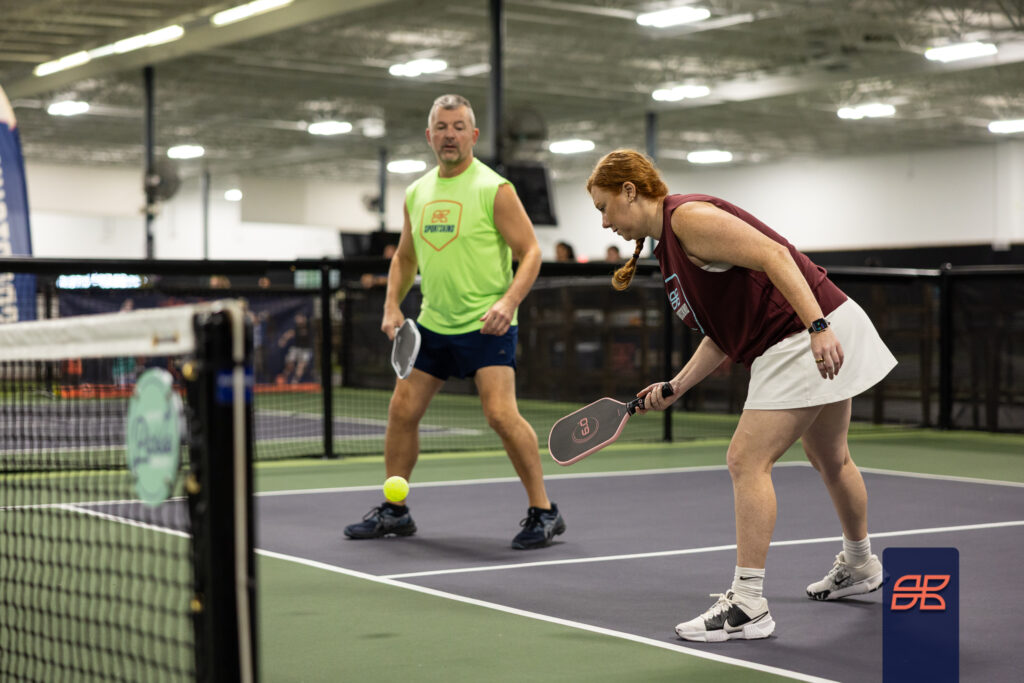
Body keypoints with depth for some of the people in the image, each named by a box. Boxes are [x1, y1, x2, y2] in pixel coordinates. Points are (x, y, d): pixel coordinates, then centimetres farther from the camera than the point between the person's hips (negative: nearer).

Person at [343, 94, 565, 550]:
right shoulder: (416, 194, 11)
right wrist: (392, 306, 8)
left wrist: (508, 302, -24)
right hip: (432, 324, 7)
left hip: (486, 324, -7)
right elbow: (404, 258, 22)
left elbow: (530, 252, -10)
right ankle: (394, 512, 22)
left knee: (500, 413, -19)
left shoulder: (493, 189, -8)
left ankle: (543, 512, -7)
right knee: (402, 410, 6)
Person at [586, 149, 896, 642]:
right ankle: (859, 567, 48)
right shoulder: (668, 244, 15)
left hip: (820, 336, -11)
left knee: (746, 460, -13)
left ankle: (748, 606, -11)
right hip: (789, 347, 11)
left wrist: (818, 328, -32)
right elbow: (725, 332, 16)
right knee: (830, 460, 27)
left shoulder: (688, 216, -15)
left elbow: (774, 255, -25)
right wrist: (676, 386, 8)